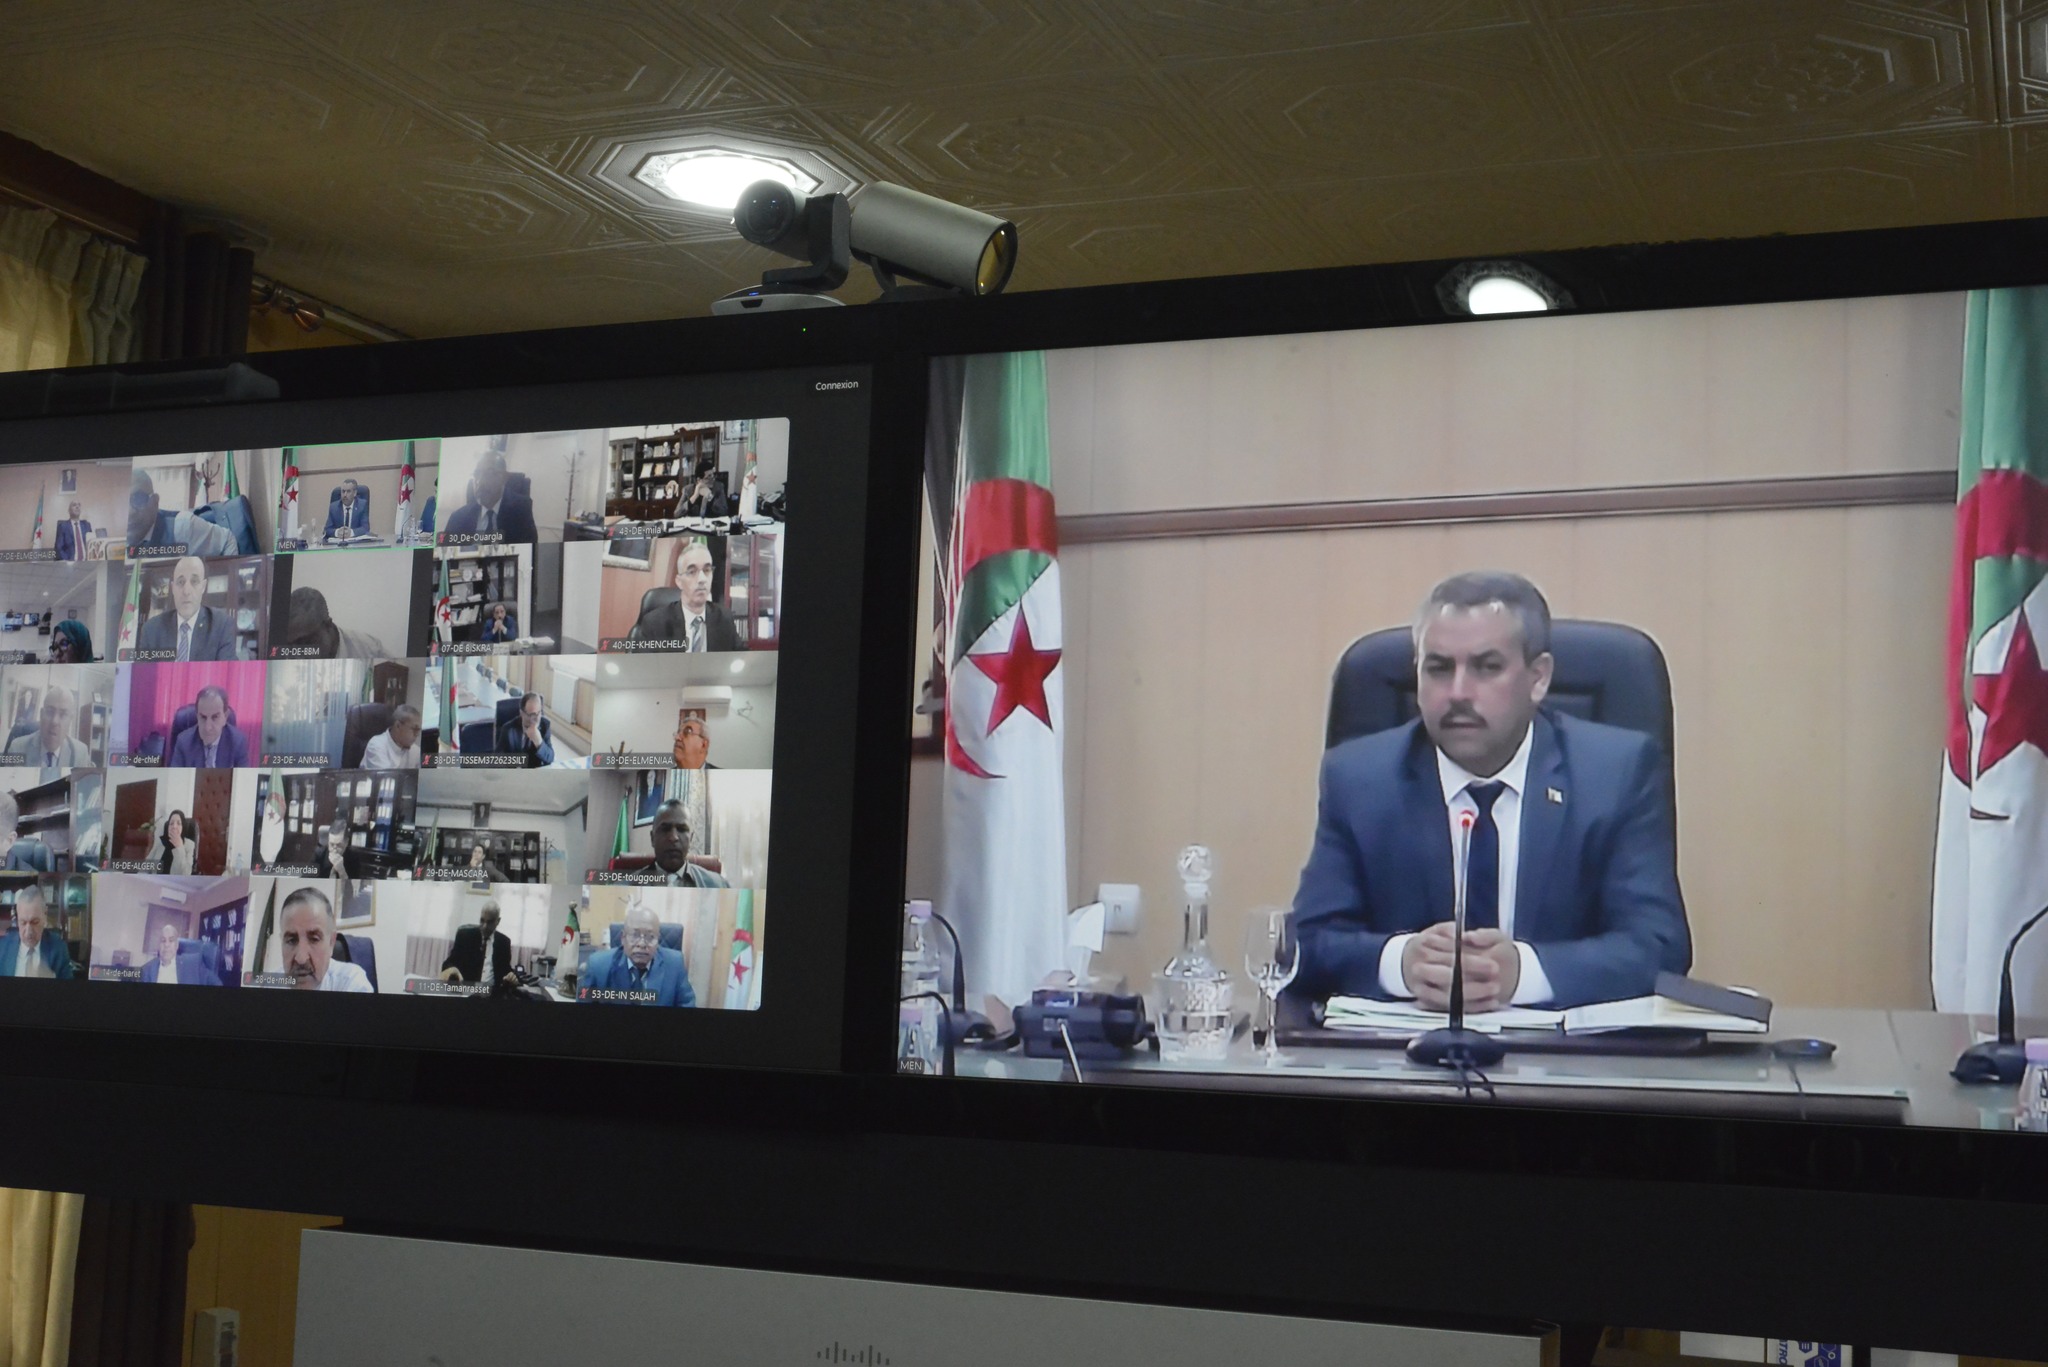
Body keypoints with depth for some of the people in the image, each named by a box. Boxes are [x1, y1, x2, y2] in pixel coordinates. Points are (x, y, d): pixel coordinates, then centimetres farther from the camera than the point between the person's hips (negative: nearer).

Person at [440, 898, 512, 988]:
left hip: (491, 992, 1)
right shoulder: (465, 935, 4)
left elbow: (506, 969, 14)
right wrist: (450, 968, -25)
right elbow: (450, 962, -1)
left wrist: (512, 975, -11)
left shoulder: (503, 942, 10)